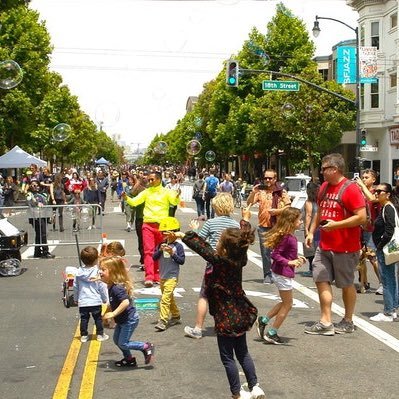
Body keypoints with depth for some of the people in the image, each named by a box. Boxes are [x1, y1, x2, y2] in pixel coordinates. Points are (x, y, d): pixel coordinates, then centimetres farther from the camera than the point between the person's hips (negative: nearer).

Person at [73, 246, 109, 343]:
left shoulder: (79, 272, -1)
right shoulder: (97, 272, -12)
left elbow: (75, 287, 8)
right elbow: (102, 287, -7)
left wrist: (76, 298, 21)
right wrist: (105, 299, 7)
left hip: (82, 302, 3)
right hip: (95, 301, -3)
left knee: (84, 319, 12)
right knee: (98, 318, 10)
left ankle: (84, 335, 16)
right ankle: (100, 335, 17)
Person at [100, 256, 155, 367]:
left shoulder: (117, 288, -29)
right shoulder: (111, 286, 2)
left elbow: (125, 302, -40)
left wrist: (113, 314, -36)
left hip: (129, 320, -10)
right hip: (122, 320, 10)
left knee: (123, 343, -3)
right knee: (117, 340, 18)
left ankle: (147, 347, 10)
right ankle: (129, 359, 34)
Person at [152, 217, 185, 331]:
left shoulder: (178, 246, -9)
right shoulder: (162, 244, 4)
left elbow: (182, 261, -10)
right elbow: (154, 257, 2)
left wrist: (172, 253, -19)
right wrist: (160, 250, -13)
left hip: (172, 277, -6)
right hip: (162, 276, 6)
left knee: (165, 298, -14)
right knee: (169, 298, 19)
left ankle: (163, 321, -15)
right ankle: (175, 316, 35)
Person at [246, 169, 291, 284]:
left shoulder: (282, 192, 3)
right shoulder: (260, 191, 5)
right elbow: (249, 203, -3)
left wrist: (277, 211, -13)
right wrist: (253, 192, -17)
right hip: (264, 227, 1)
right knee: (265, 252, 2)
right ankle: (267, 275, 9)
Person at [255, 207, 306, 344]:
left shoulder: (289, 236, 7)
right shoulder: (287, 237, -22)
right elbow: (275, 255, -25)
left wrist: (297, 258, 16)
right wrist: (290, 262, -33)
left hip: (280, 273, 10)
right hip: (283, 273, -10)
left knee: (285, 303, 20)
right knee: (287, 304, 3)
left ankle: (263, 320, 24)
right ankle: (272, 333, 11)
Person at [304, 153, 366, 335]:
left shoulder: (350, 189, -15)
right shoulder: (324, 187, 9)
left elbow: (361, 217, -20)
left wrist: (336, 224, -23)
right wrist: (311, 232, 13)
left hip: (345, 248, -7)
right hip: (324, 246, 7)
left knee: (346, 284, 8)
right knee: (321, 280, 3)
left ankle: (348, 322, 23)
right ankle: (325, 322, 9)